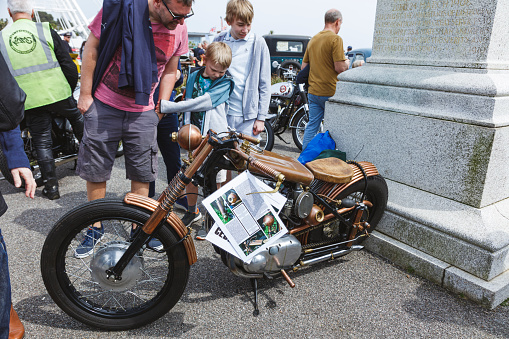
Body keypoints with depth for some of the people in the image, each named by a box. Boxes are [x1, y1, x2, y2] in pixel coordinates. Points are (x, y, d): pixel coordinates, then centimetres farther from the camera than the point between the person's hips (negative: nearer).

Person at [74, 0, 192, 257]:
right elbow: (92, 47, -5)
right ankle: (95, 228, 26)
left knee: (142, 173, 7)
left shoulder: (179, 28, -3)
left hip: (143, 112, 2)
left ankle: (138, 227, 26)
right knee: (96, 170, 7)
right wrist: (85, 94, -4)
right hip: (103, 105, -2)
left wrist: (161, 108, 8)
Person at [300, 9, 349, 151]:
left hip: (313, 91, 7)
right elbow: (339, 67, -17)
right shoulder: (335, 39, -12)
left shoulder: (313, 39, 12)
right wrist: (347, 63, 3)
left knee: (312, 125, 11)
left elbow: (303, 67, 16)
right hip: (329, 92, -7)